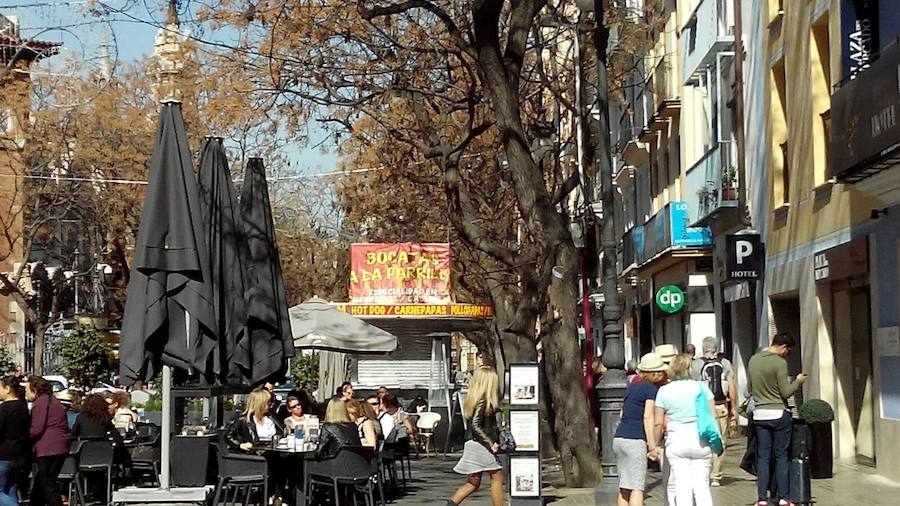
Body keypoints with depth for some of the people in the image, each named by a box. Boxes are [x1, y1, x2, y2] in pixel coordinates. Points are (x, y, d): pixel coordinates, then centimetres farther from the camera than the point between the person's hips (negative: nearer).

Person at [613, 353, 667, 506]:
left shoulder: (631, 387, 17)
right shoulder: (652, 389, -4)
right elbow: (648, 417, -12)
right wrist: (652, 445, -13)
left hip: (619, 438, 7)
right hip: (634, 441, -7)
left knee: (624, 487, 9)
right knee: (637, 487, -8)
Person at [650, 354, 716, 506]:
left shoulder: (664, 391, 1)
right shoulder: (701, 387, 0)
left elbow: (658, 423, 2)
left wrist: (655, 446, 11)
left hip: (676, 442, 0)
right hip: (701, 441, 0)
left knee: (682, 487, 2)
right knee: (702, 485, 6)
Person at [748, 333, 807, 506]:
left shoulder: (753, 360, 6)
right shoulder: (779, 363, -13)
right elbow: (786, 393, -11)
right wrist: (798, 381, 4)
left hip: (759, 414, 5)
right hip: (779, 414, -5)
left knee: (763, 457, 8)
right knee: (781, 456, 5)